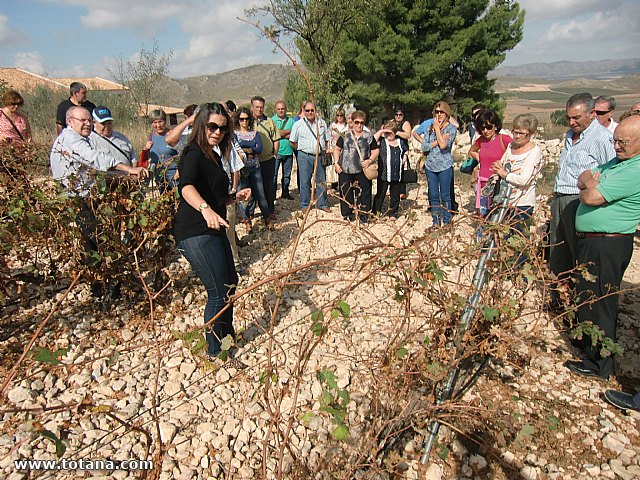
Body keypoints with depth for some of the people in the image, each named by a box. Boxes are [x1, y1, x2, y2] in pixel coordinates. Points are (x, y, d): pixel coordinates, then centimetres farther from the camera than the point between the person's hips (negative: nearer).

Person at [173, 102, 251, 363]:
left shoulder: (214, 156, 16)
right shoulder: (194, 154, -13)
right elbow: (186, 187, -36)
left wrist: (235, 197, 7)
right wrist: (206, 209, -53)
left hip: (213, 230, 10)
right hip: (195, 234, -10)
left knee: (230, 282, 22)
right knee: (218, 292, -3)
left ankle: (227, 334, 44)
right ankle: (214, 352, 17)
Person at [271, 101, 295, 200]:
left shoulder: (291, 120, 10)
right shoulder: (272, 120, 0)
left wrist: (282, 134, -11)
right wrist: (288, 131, -4)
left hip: (288, 151, 3)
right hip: (276, 151, -3)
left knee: (287, 174, 10)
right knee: (273, 174, -2)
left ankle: (285, 193, 21)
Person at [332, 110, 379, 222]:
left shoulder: (369, 136, 7)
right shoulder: (345, 135, 7)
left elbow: (376, 150, 8)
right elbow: (337, 149, 11)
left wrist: (370, 160, -10)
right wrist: (336, 163, -1)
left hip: (363, 170, 0)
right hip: (345, 170, 1)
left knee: (364, 193, 2)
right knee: (346, 193, 4)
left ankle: (364, 214, 15)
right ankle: (347, 214, 17)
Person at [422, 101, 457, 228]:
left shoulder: (451, 128, -2)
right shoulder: (430, 128, 9)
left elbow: (443, 145, -18)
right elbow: (424, 147, -1)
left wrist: (437, 128, -9)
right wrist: (437, 141, -13)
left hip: (445, 166, -4)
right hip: (430, 166, 4)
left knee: (445, 196, 2)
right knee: (433, 196, 9)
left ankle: (446, 222, 13)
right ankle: (436, 221, 20)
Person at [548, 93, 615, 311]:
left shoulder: (602, 137, -9)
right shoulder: (570, 135, 17)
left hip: (581, 203, -8)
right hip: (559, 200, 9)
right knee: (557, 255, 14)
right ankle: (557, 299, 28)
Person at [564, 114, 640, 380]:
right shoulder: (618, 161, 13)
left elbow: (591, 197, -24)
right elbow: (583, 178, 11)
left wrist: (589, 186, -1)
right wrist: (591, 182, -12)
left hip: (608, 245, -10)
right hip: (592, 241, 10)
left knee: (597, 302, -1)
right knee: (586, 296, 22)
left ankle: (600, 363, 13)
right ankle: (588, 344, 40)